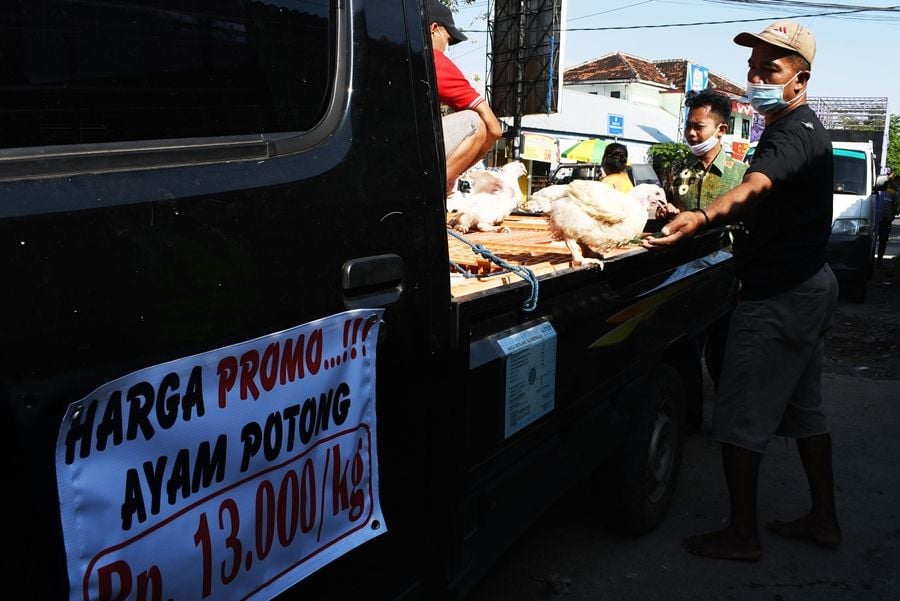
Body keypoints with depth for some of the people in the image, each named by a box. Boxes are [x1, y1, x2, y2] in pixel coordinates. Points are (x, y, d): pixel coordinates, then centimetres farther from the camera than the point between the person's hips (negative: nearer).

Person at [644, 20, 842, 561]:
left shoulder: (794, 133, -19)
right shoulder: (804, 128, 16)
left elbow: (755, 187, -41)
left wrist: (703, 218, -58)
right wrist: (710, 219, 25)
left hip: (778, 297, -11)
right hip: (810, 286, 11)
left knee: (740, 419, -4)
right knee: (804, 408, 18)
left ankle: (742, 535, 7)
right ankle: (823, 519, 30)